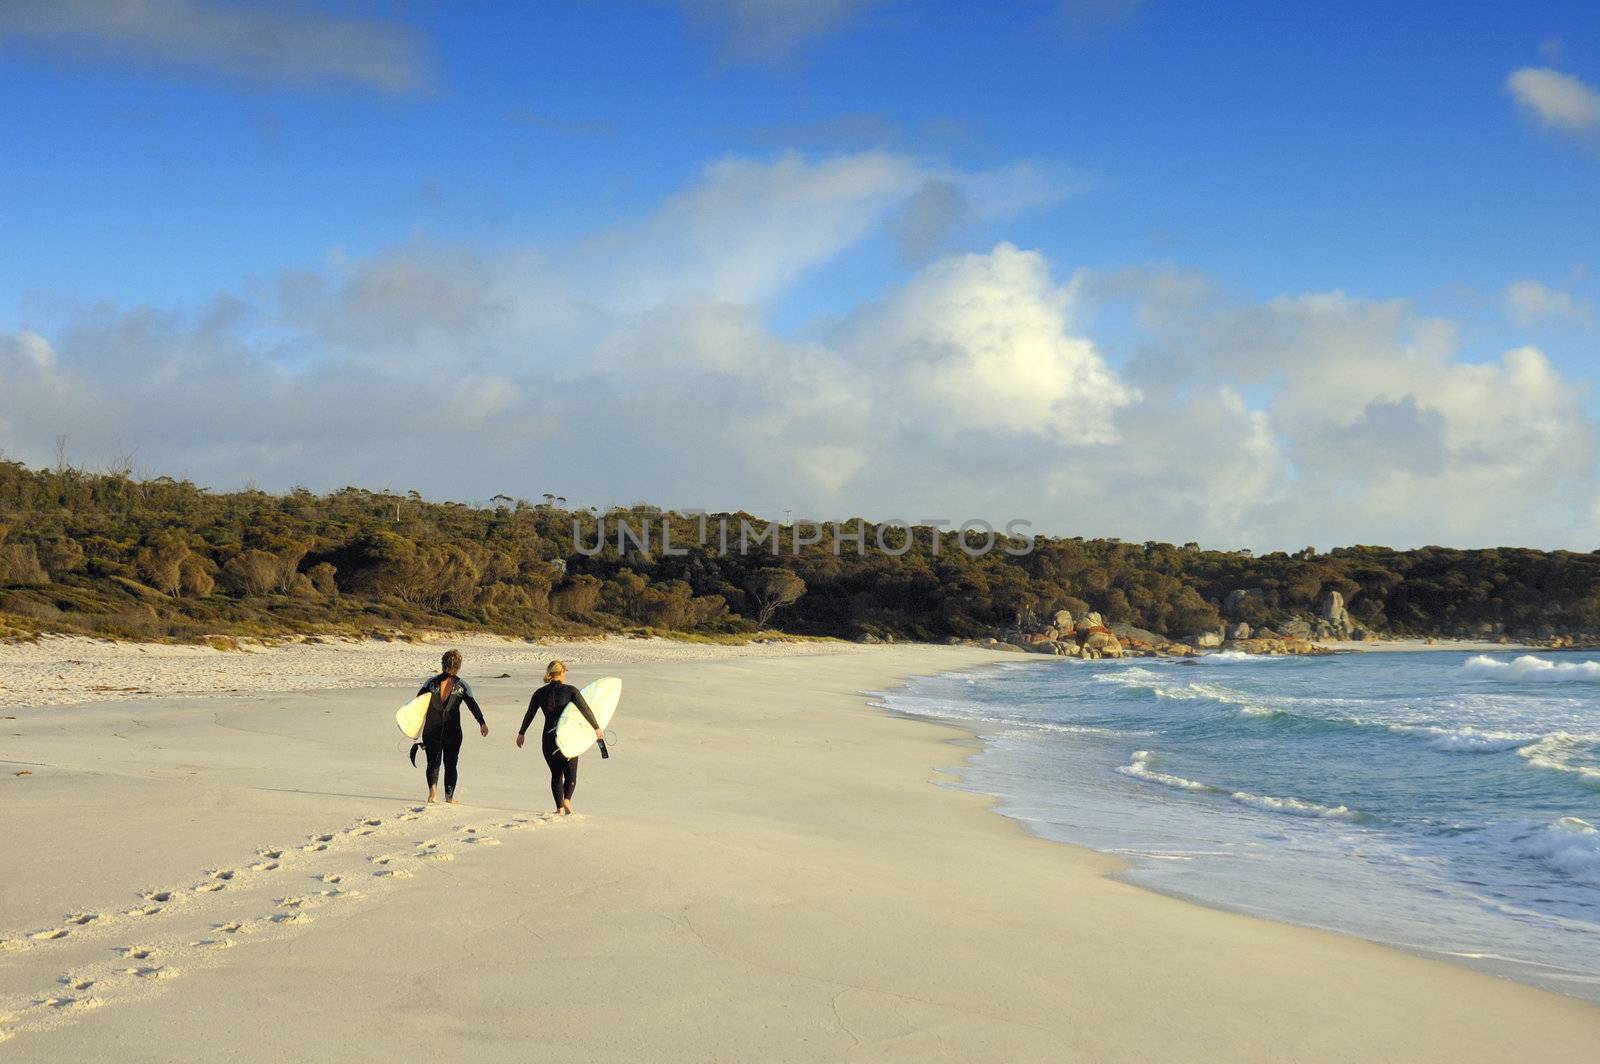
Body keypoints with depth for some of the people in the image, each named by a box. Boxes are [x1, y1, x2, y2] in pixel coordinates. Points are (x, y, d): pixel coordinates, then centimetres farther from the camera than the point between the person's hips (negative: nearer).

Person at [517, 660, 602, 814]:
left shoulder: (540, 693, 2)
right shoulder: (570, 690, -8)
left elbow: (529, 715, 8)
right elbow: (585, 710, -12)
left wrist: (521, 733, 19)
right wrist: (596, 727, -4)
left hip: (549, 738, 3)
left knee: (556, 774, 16)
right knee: (571, 774, 9)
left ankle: (560, 808, 11)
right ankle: (567, 799, -16)